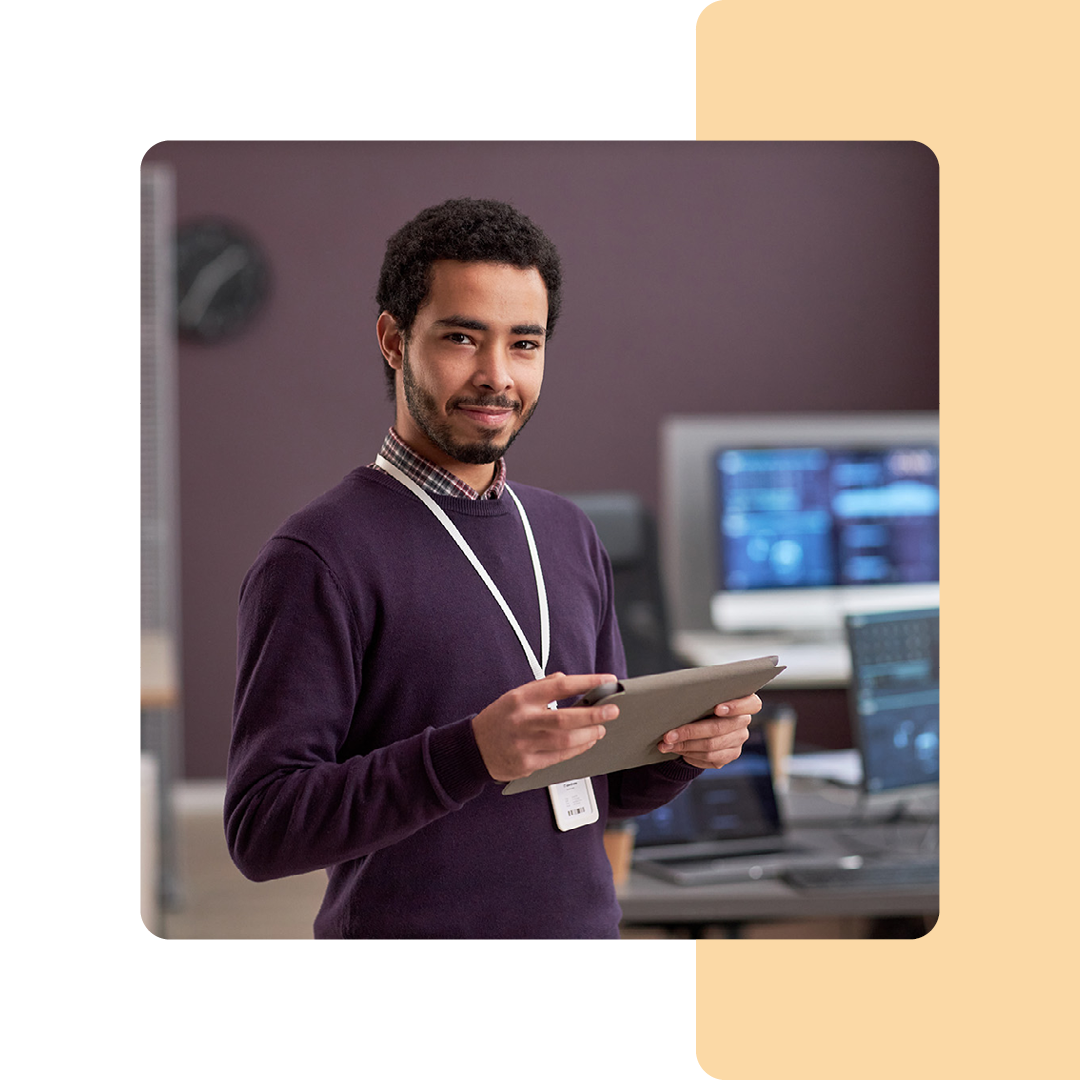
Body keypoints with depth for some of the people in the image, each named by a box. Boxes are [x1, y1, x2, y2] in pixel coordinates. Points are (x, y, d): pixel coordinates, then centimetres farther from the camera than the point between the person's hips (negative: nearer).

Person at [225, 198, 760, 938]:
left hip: (586, 930, 5)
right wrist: (472, 753, -28)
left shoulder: (570, 535, 8)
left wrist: (685, 748, -6)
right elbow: (260, 830, -17)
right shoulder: (320, 557, -12)